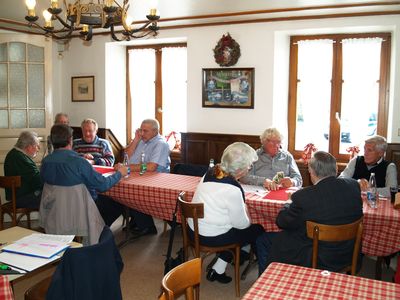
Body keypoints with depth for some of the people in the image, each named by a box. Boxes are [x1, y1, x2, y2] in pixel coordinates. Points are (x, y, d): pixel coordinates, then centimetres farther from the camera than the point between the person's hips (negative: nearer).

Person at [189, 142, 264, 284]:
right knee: (258, 231, 8)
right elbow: (242, 224, -15)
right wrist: (244, 207, 3)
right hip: (212, 238, -8)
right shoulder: (233, 189, -27)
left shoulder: (211, 171, -2)